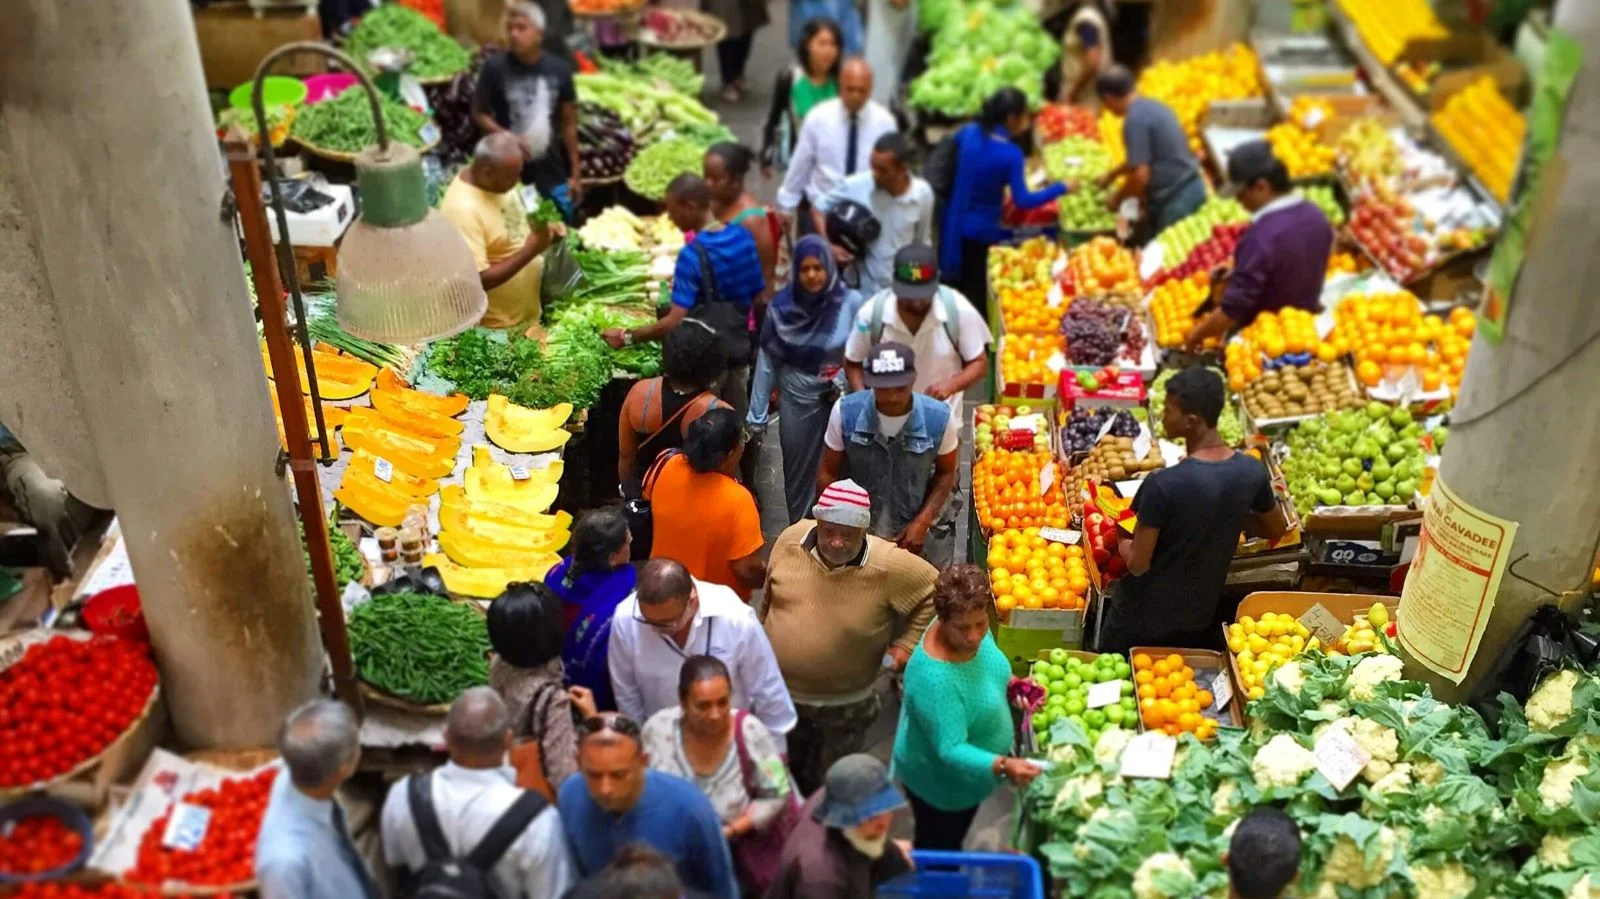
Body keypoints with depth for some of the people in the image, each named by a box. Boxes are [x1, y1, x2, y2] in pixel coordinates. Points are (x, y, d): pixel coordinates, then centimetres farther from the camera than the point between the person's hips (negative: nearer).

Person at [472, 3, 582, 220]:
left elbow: (569, 123, 5)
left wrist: (574, 173, 6)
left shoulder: (559, 69, -2)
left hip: (552, 173, 2)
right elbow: (479, 114, -1)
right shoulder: (495, 67, -9)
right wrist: (507, 137, -19)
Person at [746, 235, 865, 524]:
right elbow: (767, 363, -2)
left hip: (841, 401, -2)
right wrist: (756, 416, -1)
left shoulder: (851, 303, -11)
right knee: (798, 473, 13)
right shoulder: (782, 307, -6)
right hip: (796, 401, 2)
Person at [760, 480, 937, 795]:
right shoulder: (790, 540, -17)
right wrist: (762, 640, 13)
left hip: (843, 705, -3)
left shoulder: (889, 566, -28)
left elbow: (935, 591, -11)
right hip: (778, 691, 3)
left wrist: (906, 645, -13)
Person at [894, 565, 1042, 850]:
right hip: (942, 784, -8)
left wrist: (1011, 684, -8)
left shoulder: (970, 629, -15)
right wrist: (1003, 766, -50)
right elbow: (951, 751, -38)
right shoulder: (934, 678, -41)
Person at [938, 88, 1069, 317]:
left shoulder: (968, 133, -5)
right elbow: (1022, 201, -21)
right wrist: (1060, 188, -14)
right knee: (978, 297, 12)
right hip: (982, 232, -5)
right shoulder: (1011, 154, -21)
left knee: (955, 292, 20)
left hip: (954, 226, 5)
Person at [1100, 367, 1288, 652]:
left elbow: (1137, 564, -23)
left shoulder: (1163, 484, -31)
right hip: (1201, 615, 5)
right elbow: (1276, 530, 6)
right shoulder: (1252, 472, -14)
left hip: (1141, 618, -4)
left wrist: (1122, 542, -3)